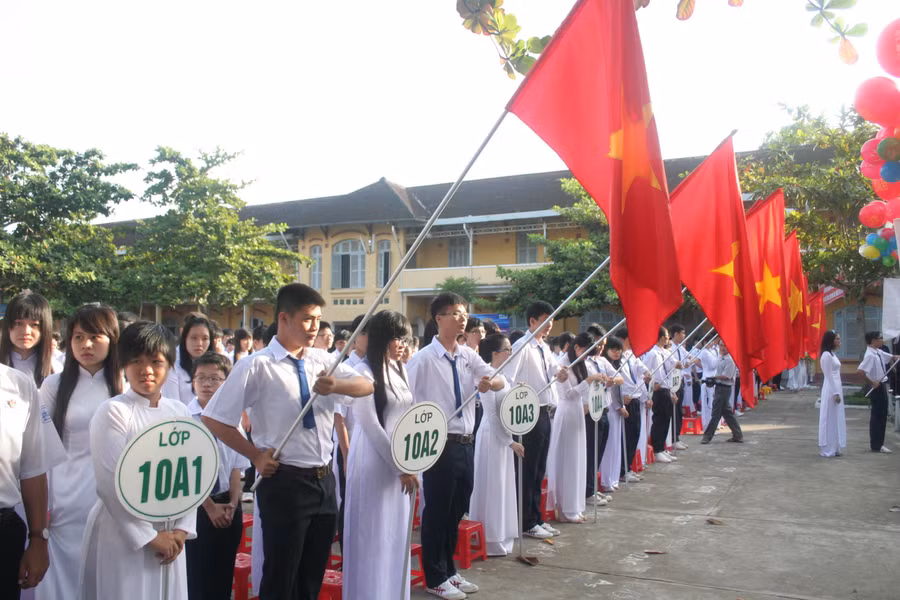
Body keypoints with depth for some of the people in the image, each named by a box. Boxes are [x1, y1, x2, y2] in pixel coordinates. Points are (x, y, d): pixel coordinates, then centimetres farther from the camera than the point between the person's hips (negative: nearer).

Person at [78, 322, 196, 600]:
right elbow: (111, 483, -14)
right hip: (122, 534, -5)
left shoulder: (179, 412, 5)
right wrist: (148, 535, -12)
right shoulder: (113, 411, -10)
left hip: (169, 536, 5)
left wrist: (182, 529, -3)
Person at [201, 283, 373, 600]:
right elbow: (213, 419, -9)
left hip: (324, 480, 6)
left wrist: (336, 385, -22)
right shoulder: (258, 365, -12)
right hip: (284, 482, -5)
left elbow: (367, 386, -2)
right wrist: (255, 455, -7)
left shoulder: (322, 360, 5)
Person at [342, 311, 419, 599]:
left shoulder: (400, 370, 10)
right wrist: (401, 467, -11)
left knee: (396, 536, 13)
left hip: (400, 463, 7)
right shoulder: (364, 372, -11)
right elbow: (370, 425, -13)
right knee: (374, 537, 2)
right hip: (374, 465, -7)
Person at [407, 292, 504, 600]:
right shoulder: (423, 359, -12)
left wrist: (490, 382, -23)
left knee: (456, 511, 17)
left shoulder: (468, 355, 7)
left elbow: (500, 380, -1)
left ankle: (449, 571, 33)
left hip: (466, 444, 7)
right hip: (439, 445, -6)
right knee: (437, 512, 6)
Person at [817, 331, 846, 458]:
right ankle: (828, 449, 3)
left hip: (836, 389, 10)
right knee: (830, 420, -4)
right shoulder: (826, 355, -14)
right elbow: (829, 376, -17)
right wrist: (836, 393, -19)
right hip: (831, 390, -10)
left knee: (836, 419, 12)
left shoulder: (832, 354, 15)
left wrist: (838, 392, 15)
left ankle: (834, 448, 17)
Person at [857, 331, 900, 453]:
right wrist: (872, 383, -22)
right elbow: (860, 370, -31)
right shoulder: (870, 355, -21)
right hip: (877, 387, -9)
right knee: (878, 415, -2)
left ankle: (878, 443, 25)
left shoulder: (879, 352, 7)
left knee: (882, 414, 15)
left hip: (882, 385, 9)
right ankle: (876, 445, 6)